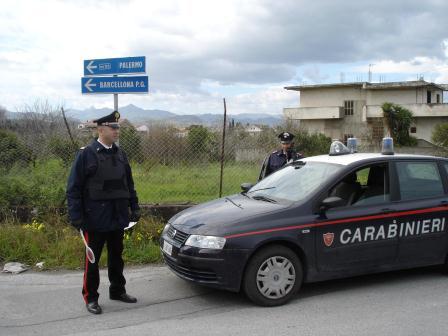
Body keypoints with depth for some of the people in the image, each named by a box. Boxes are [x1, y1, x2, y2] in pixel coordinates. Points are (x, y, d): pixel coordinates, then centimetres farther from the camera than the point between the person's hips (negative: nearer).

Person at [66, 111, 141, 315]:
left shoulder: (120, 154, 8)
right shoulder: (86, 154, -10)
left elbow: (129, 183, 15)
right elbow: (73, 188, -11)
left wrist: (134, 207, 9)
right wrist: (76, 217, -15)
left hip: (118, 218, 6)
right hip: (95, 219, -5)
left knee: (116, 256, 17)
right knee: (92, 259, 6)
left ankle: (117, 290, 32)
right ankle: (90, 298, 18)